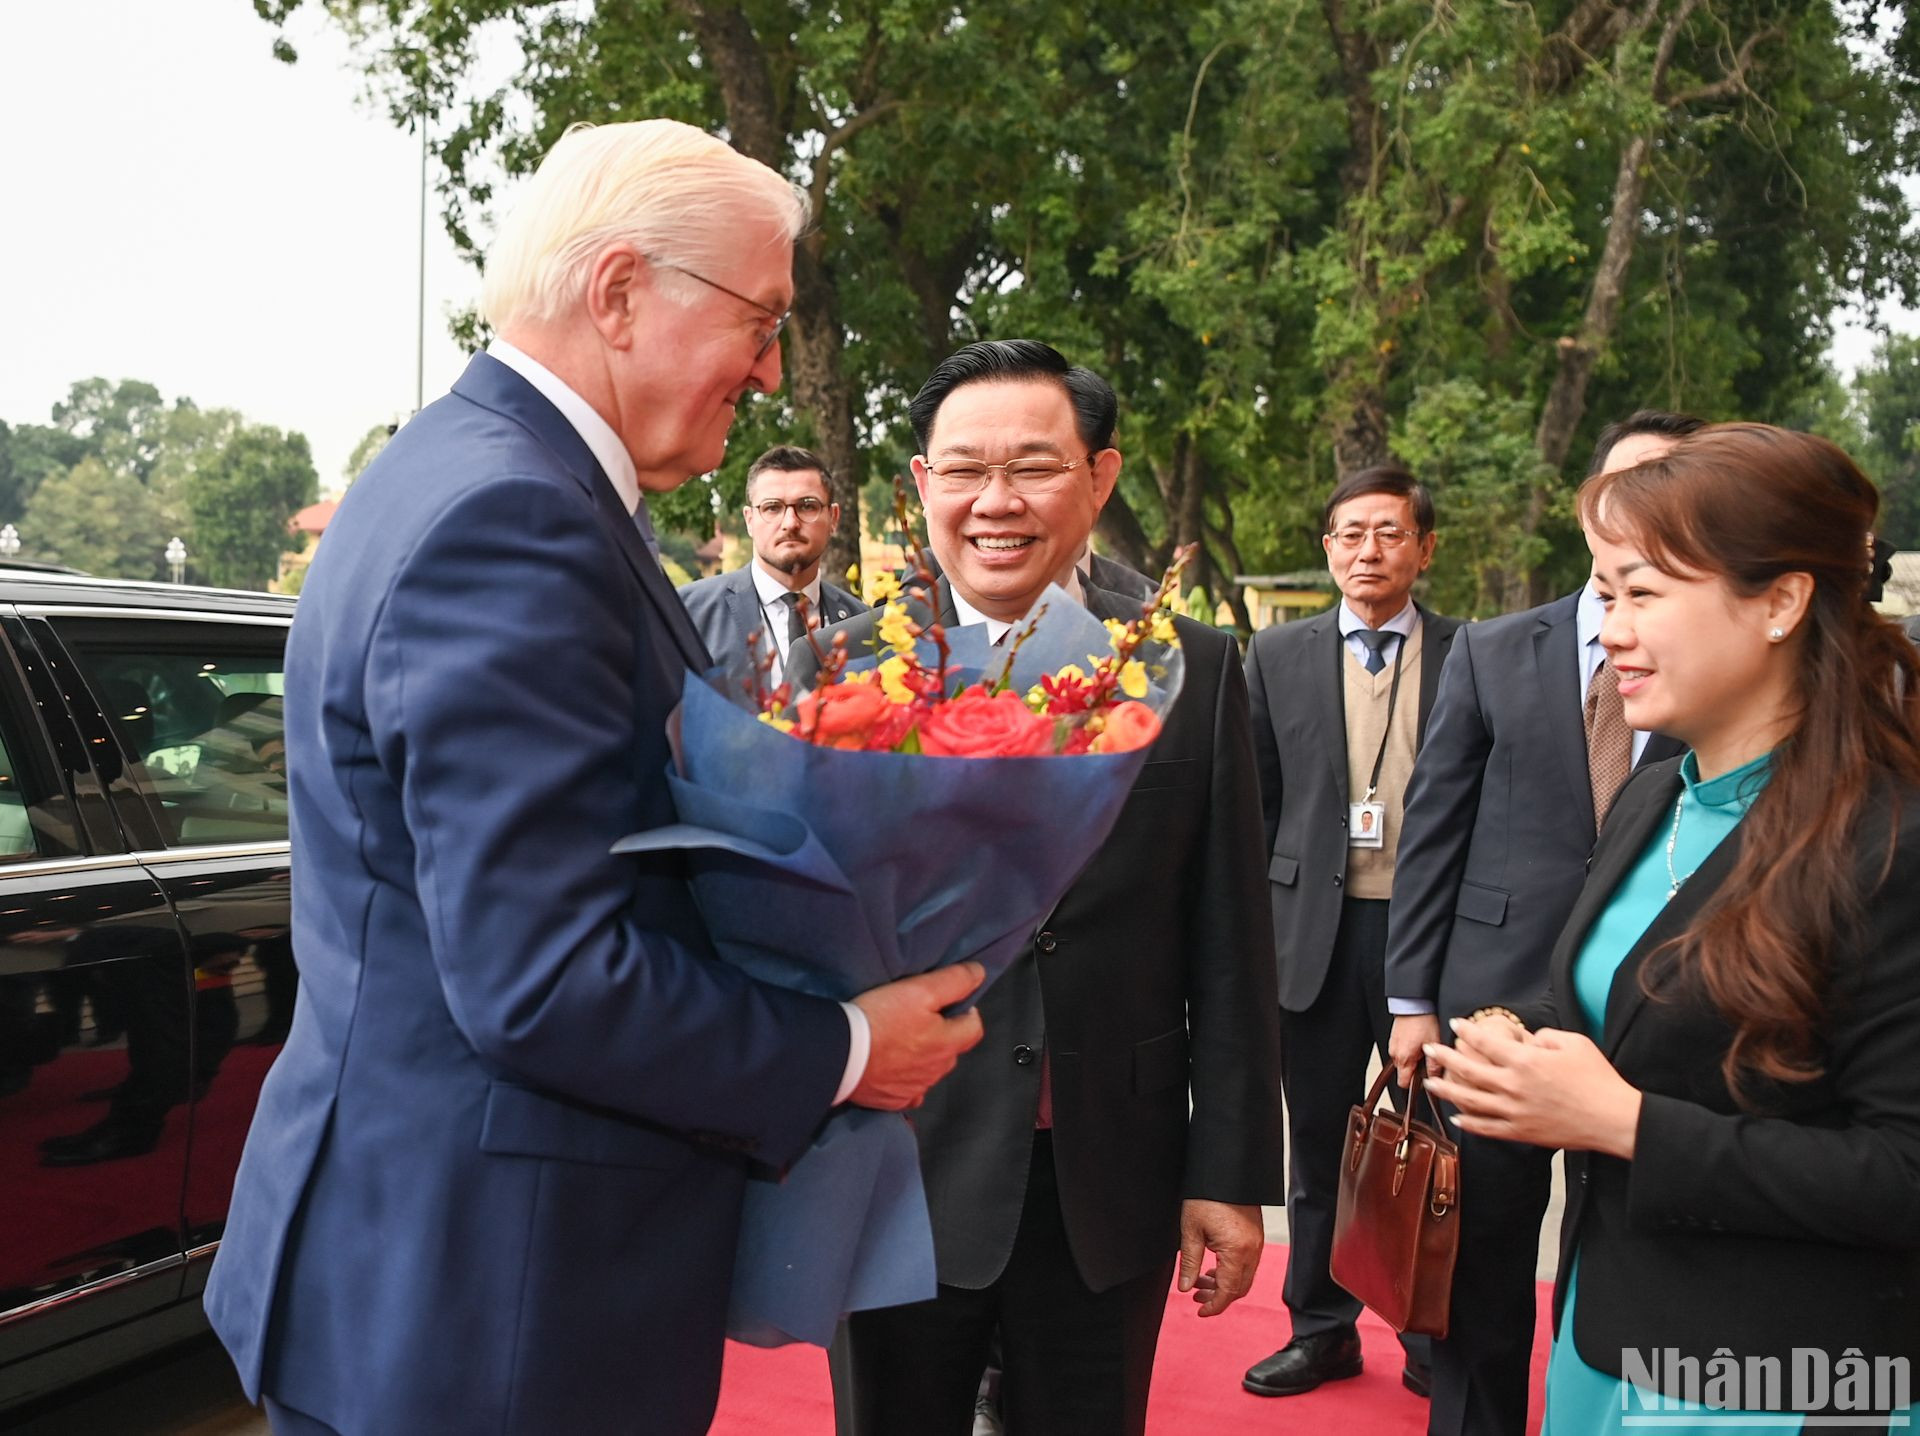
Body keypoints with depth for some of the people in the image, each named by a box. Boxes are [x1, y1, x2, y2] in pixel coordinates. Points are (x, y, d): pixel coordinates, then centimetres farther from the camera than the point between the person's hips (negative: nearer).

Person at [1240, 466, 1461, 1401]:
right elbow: (1256, 801, 7)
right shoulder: (1278, 656, 6)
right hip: (1316, 931, 2)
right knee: (1319, 1144, 12)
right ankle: (1322, 1330, 28)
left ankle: (1434, 1339, 25)